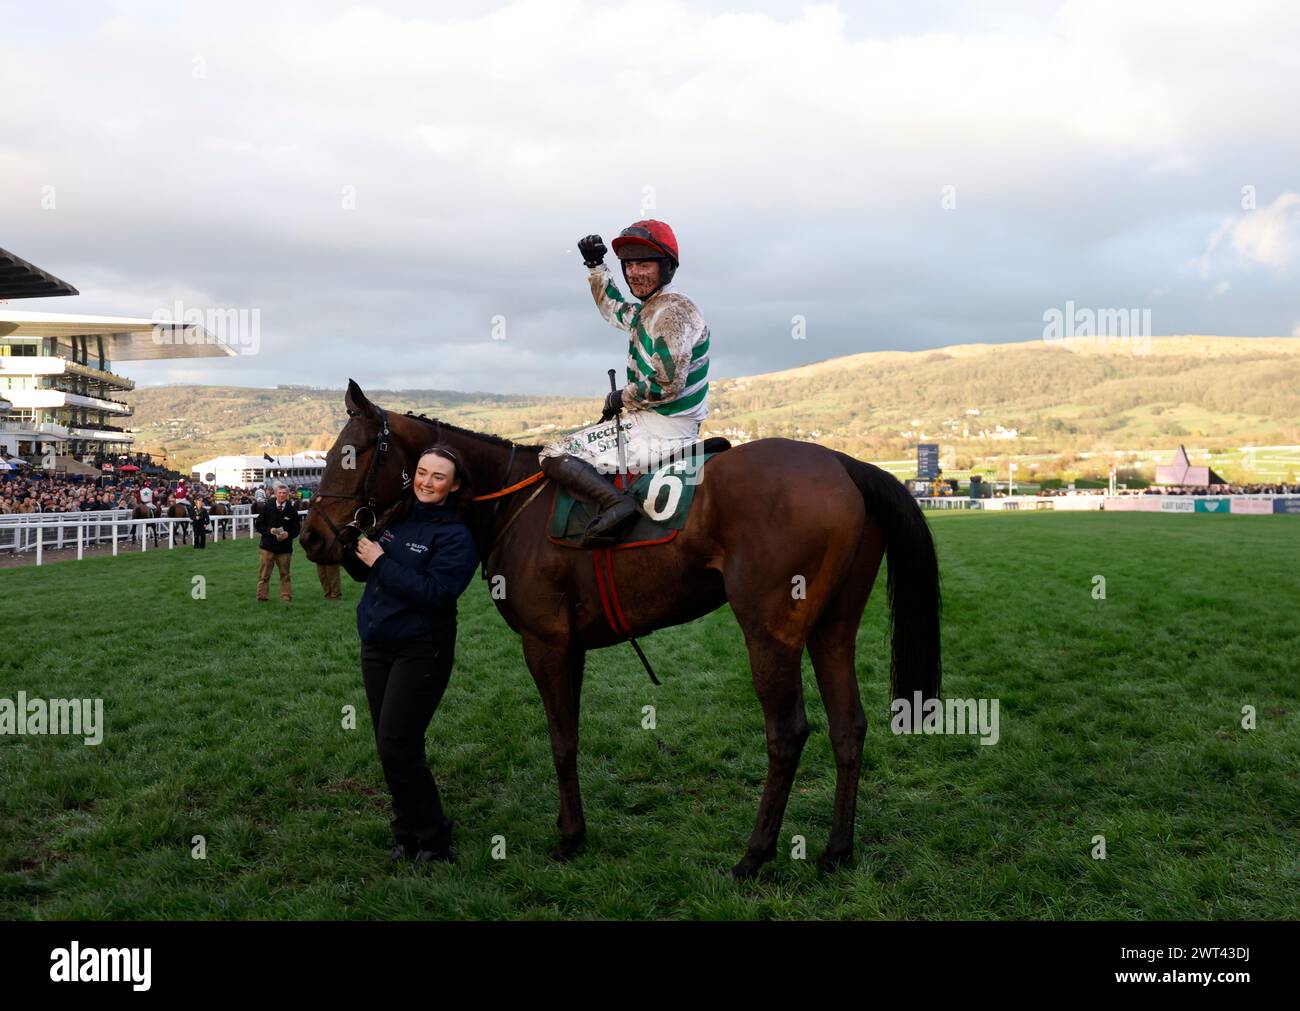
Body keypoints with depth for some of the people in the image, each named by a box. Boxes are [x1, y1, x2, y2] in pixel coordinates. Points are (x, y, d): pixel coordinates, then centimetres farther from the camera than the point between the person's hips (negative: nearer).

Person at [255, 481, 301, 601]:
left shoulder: (292, 509, 1)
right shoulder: (268, 507, -1)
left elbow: (297, 528, 5)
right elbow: (258, 525, 2)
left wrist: (288, 534, -15)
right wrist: (269, 530, -15)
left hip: (285, 548, 1)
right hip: (267, 547, -1)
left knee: (285, 573, 9)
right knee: (264, 574, 1)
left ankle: (286, 596, 16)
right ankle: (261, 596, 6)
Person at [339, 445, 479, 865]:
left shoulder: (455, 537, -11)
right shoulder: (395, 519, 7)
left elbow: (435, 594, -24)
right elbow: (363, 573, 17)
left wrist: (381, 562, -21)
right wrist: (347, 546, -3)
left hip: (420, 652, -7)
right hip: (376, 645, 7)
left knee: (397, 748, -9)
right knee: (389, 748, 13)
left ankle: (432, 842, 7)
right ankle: (408, 836, 27)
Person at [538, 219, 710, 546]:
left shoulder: (673, 311, -17)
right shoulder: (645, 311, 14)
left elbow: (666, 385, -24)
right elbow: (613, 308, 37)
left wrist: (621, 398, -9)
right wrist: (595, 265, 27)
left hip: (661, 431, -11)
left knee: (553, 455, -13)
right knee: (572, 441, 30)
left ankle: (616, 503, -32)